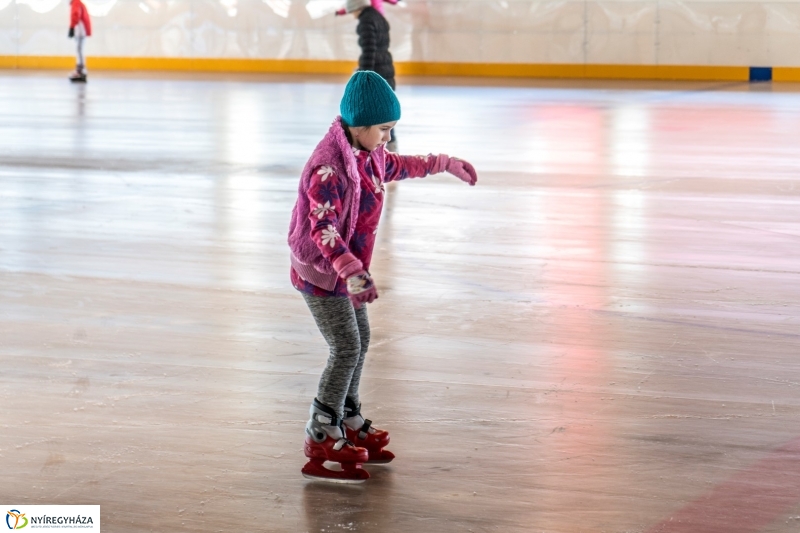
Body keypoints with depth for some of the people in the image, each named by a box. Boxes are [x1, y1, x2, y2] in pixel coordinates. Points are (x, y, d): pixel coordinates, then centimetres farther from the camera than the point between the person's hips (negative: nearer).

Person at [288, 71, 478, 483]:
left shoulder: (368, 155, 3)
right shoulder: (328, 167, -28)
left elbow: (396, 167, 27)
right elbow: (322, 227, -35)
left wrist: (445, 164, 34)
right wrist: (352, 271, -46)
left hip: (346, 266, 10)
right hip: (320, 270, -10)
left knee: (360, 341, 16)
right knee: (346, 349, -10)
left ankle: (349, 423, 30)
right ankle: (321, 442, -4)